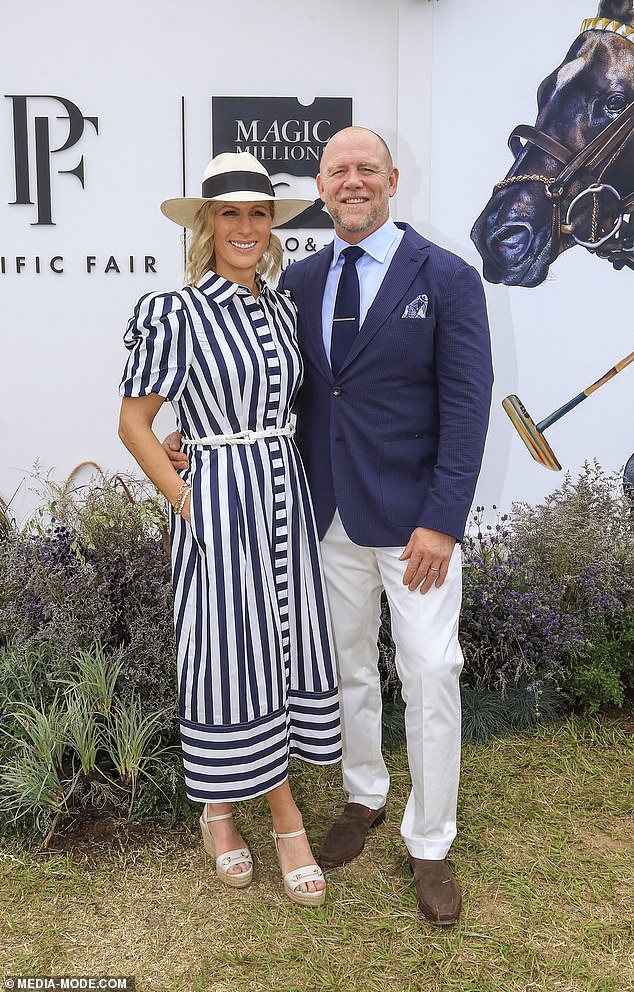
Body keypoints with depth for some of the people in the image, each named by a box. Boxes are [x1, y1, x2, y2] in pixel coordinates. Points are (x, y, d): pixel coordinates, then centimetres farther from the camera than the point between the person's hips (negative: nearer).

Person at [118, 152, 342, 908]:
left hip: (284, 495, 6)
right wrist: (186, 502, -11)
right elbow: (133, 422, -7)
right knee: (227, 657, 4)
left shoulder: (281, 310, 8)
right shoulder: (177, 314, -10)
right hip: (217, 502, -6)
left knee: (283, 649, 10)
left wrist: (296, 487, 12)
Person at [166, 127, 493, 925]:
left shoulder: (446, 280, -7)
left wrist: (442, 522, -18)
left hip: (415, 518, -4)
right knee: (348, 667, 17)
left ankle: (429, 845, 23)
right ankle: (364, 797, 40)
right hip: (331, 515, 4)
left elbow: (466, 407, -12)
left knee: (430, 678, 3)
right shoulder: (299, 281, 7)